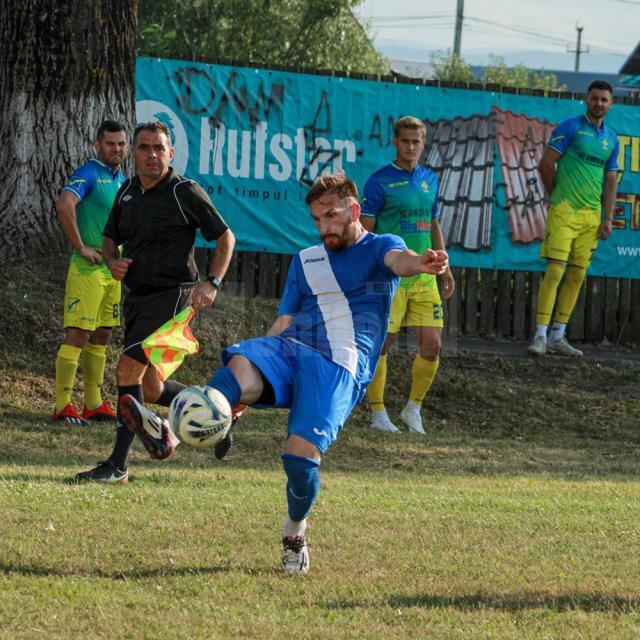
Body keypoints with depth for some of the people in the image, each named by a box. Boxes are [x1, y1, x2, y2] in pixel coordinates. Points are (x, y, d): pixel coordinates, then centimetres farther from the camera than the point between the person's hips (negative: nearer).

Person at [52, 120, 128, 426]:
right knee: (78, 334, -10)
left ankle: (93, 403, 17)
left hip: (114, 269, 8)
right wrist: (81, 248, -24)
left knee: (101, 337, 11)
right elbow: (64, 204, -29)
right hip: (89, 268, -8)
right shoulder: (88, 174, -11)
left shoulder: (121, 179, 15)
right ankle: (62, 406, -10)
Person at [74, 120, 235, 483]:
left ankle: (118, 465, -14)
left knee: (128, 369, -18)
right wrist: (113, 262, -1)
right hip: (137, 297, 8)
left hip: (171, 295, -7)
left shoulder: (185, 192, -8)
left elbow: (226, 238, -2)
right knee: (150, 390, 11)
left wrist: (212, 284, -13)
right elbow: (110, 240, 22)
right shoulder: (127, 193, 10)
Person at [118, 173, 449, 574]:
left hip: (342, 366, -4)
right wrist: (247, 390, 16)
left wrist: (420, 264, -43)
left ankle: (296, 531, 8)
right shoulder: (306, 261, 26)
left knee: (302, 454, -22)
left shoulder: (378, 248, 9)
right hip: (292, 348, 4)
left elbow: (398, 260, -16)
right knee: (242, 364, -31)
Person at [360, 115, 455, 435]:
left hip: (424, 276, 5)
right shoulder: (380, 181, -5)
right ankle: (378, 413, 7)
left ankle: (413, 407, 17)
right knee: (382, 344, -4)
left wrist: (445, 267, 19)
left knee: (432, 345, 0)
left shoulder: (430, 180, 13)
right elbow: (365, 231, -5)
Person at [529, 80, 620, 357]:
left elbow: (610, 181, 16)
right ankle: (540, 335, -13)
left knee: (577, 276, 6)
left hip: (592, 216, 6)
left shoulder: (611, 139, 15)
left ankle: (558, 336, 11)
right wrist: (557, 196, 3)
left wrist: (608, 218, 8)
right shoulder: (570, 127, -3)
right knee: (555, 271, -12)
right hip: (564, 211, -6)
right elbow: (546, 164, -3)